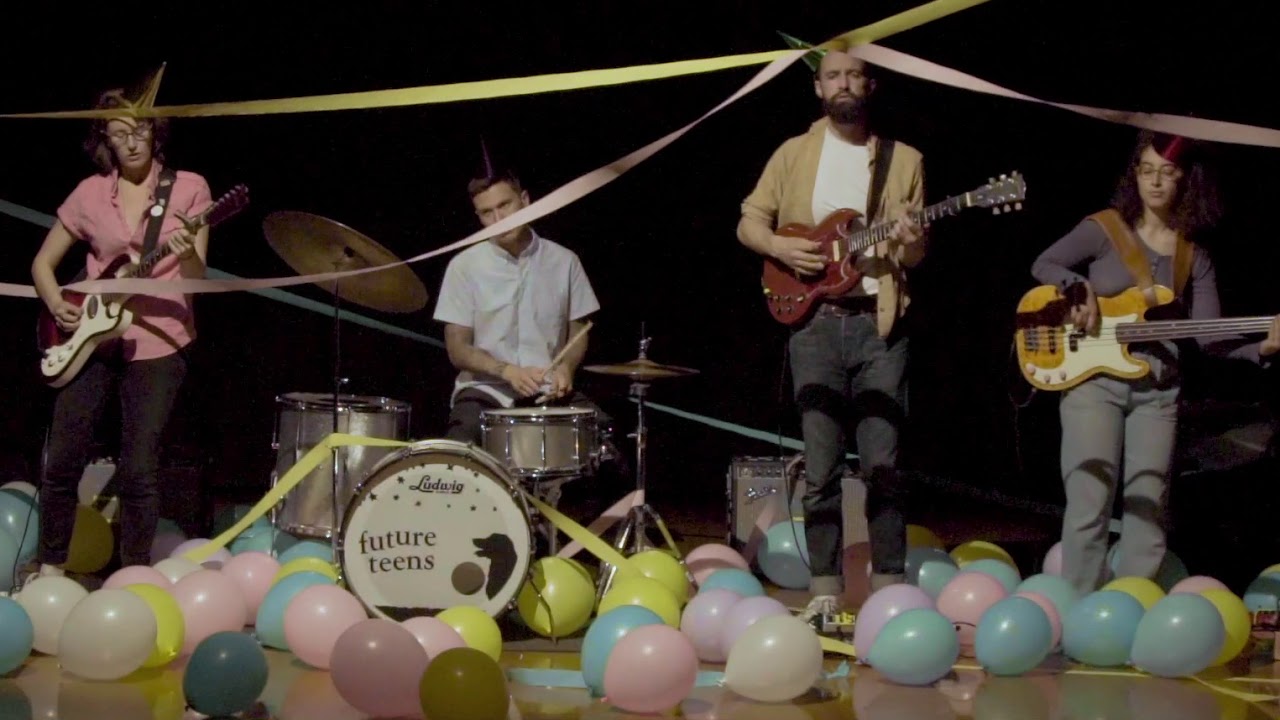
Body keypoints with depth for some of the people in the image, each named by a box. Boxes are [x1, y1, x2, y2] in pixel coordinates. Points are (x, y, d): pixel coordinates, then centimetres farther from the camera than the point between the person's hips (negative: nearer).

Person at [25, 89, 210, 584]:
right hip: (91, 339, 3)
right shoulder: (90, 193, 6)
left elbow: (195, 279, -6)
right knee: (63, 461, 2)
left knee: (138, 469, -6)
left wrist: (188, 256, -29)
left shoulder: (188, 188, -1)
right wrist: (58, 306, -5)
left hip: (156, 342, -3)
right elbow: (43, 262, 13)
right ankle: (50, 567, 18)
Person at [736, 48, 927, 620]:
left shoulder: (902, 160, 10)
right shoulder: (794, 154, 10)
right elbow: (749, 221, 11)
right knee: (820, 466, 0)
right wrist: (779, 246, -9)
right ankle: (824, 591, 5)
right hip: (815, 320, 0)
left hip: (878, 320, 0)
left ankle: (889, 588, 5)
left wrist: (910, 243, -14)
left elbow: (915, 254, 9)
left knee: (882, 461, -3)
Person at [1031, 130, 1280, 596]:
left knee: (1148, 510, 4)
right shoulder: (1104, 228, 1)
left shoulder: (1193, 257, 9)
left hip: (1157, 390, 4)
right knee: (1089, 504, -10)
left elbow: (1207, 334, 2)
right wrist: (1080, 290, -20)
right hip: (1094, 379, -4)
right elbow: (1043, 265, -2)